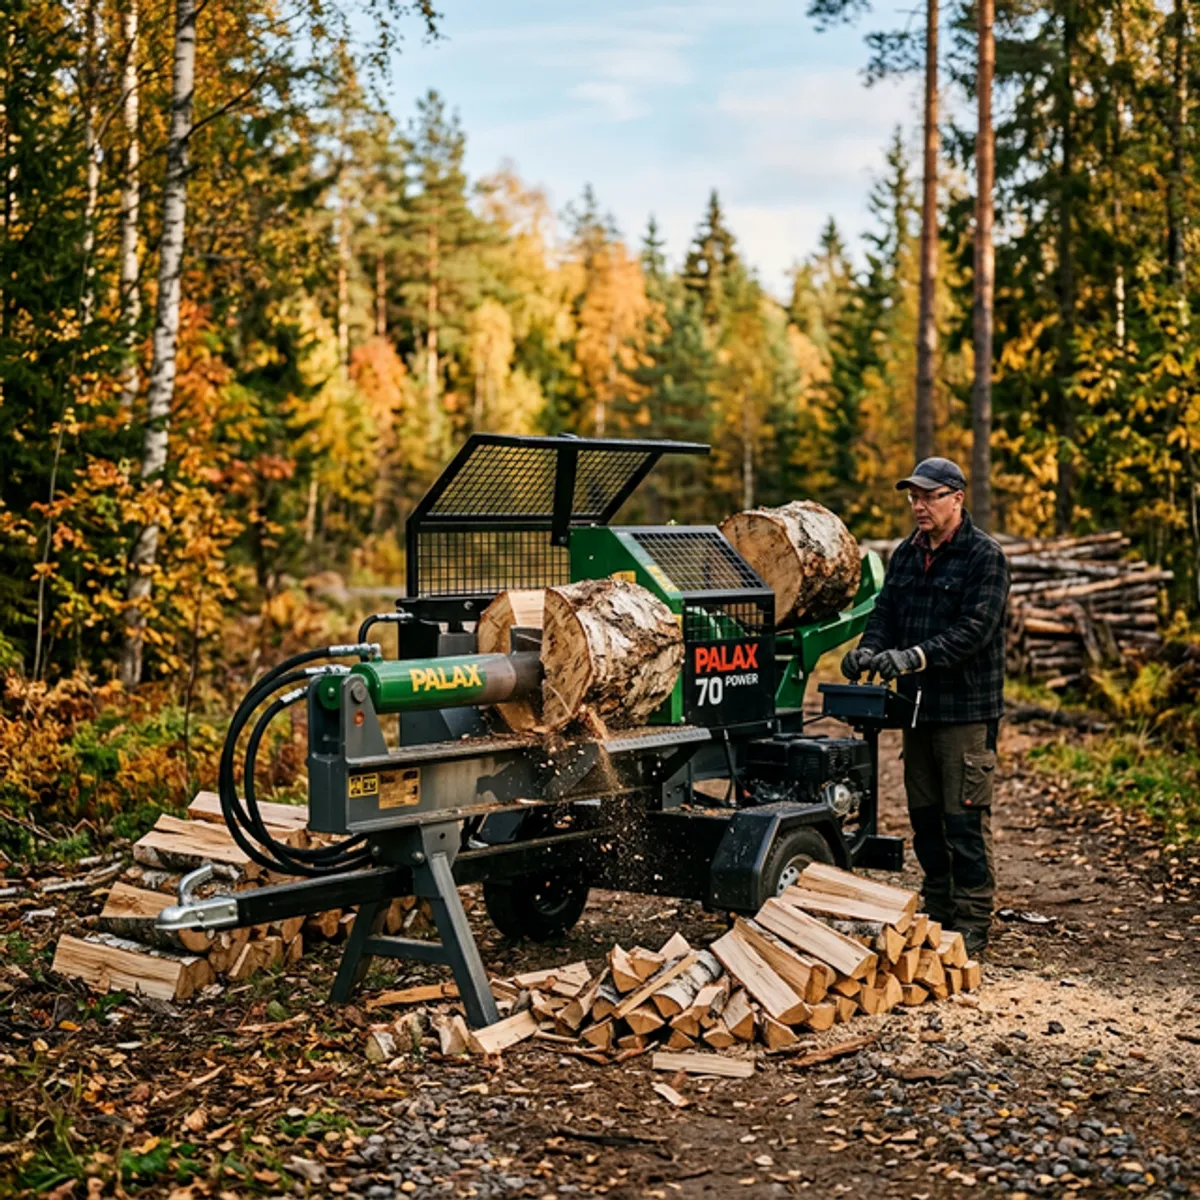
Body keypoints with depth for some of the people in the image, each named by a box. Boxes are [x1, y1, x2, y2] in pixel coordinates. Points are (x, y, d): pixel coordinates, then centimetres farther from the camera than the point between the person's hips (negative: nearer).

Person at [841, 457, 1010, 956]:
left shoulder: (984, 556, -8)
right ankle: (937, 911, 25)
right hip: (917, 705, 7)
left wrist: (915, 655, -28)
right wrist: (870, 647, -12)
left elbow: (974, 629, -18)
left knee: (965, 817, -4)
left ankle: (972, 924, 3)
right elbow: (886, 611, 10)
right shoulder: (906, 554, 13)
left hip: (967, 709, -7)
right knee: (924, 814, 13)